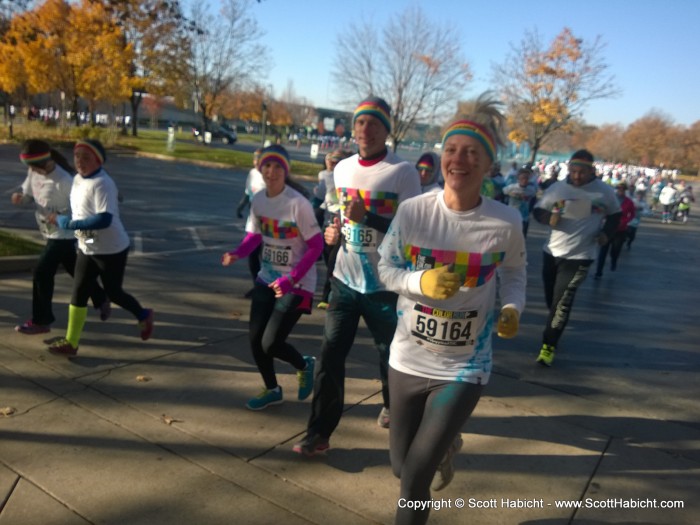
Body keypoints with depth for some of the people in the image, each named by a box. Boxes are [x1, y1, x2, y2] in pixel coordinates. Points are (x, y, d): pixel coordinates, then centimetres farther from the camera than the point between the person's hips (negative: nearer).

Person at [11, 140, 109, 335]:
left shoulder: (63, 180, -25)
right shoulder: (34, 172, -1)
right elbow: (29, 193, 9)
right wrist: (20, 197, -12)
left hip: (63, 234, -8)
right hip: (50, 232, 8)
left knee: (42, 273, -6)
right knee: (75, 270, 19)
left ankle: (41, 321, 7)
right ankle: (101, 300, 37)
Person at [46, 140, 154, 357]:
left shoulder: (102, 184, -24)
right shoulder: (78, 179, 5)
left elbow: (104, 219, -34)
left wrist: (67, 223, -29)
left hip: (111, 250, -8)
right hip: (86, 249, 8)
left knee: (113, 293, 7)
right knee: (78, 293, 6)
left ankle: (143, 315, 35)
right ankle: (70, 342, 13)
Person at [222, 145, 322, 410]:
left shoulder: (298, 204, -21)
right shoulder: (258, 199, -2)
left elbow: (316, 246, -17)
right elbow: (254, 235, 8)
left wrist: (291, 279, -25)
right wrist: (237, 253, -14)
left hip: (297, 284, -6)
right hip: (266, 278, 6)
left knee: (271, 344, -8)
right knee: (255, 338, 7)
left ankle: (305, 365, 26)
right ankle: (272, 389, 32)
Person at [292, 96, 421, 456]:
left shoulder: (403, 172, -11)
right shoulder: (342, 169, 8)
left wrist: (369, 216, -27)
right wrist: (333, 230, 2)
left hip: (384, 285, -4)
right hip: (344, 279, 4)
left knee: (389, 354, 14)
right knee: (330, 354, 1)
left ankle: (392, 406, 43)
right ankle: (319, 432, 10)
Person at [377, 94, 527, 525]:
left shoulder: (506, 223, -13)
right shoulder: (412, 211, -12)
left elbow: (514, 273, 5)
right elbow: (386, 268, -3)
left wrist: (513, 309, -15)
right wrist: (421, 282, -22)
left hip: (464, 365, -2)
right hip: (409, 357, 2)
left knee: (415, 478, -6)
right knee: (402, 467, 18)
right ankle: (445, 443, 52)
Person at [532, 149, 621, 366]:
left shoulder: (605, 192, -3)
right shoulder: (556, 188, -3)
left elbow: (615, 215, 13)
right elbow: (537, 211, 3)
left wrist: (606, 233, -6)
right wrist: (549, 217, -19)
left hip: (579, 256, -3)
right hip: (552, 252, 3)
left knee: (562, 302, -8)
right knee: (551, 298, 14)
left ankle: (548, 346, -1)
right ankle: (555, 330, 39)